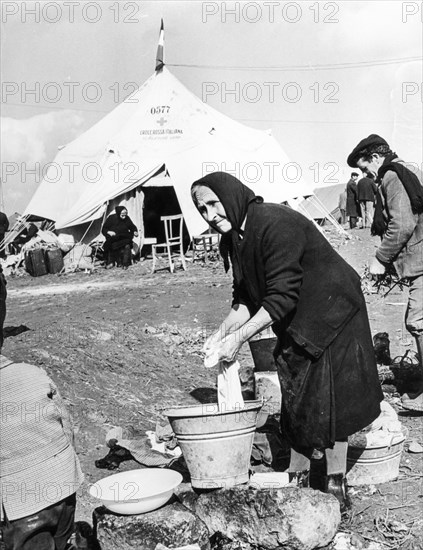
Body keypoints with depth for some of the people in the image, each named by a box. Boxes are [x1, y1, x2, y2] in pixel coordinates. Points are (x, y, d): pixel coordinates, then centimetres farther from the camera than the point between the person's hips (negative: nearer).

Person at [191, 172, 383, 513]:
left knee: (327, 400, -5)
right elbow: (245, 298, 5)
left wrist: (239, 338, -28)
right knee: (295, 399, 12)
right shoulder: (235, 238, 1)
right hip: (295, 324, 8)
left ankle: (337, 487, 10)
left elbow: (281, 296, -29)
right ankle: (297, 481, 24)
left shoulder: (276, 224, -27)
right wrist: (221, 335, -9)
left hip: (331, 315, -8)